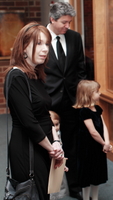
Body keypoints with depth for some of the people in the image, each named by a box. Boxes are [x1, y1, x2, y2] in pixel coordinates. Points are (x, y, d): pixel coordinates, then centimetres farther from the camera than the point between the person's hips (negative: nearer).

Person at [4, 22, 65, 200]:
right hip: (27, 152, -8)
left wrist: (56, 142, -3)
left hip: (43, 149, 8)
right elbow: (28, 123, -21)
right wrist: (52, 148, -9)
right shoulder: (17, 77, -17)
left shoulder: (36, 76, 10)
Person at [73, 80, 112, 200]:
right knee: (87, 176, 6)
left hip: (98, 147, 9)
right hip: (88, 148, -8)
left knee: (97, 173, 19)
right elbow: (93, 132, -22)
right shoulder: (84, 111, -21)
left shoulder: (97, 108, 5)